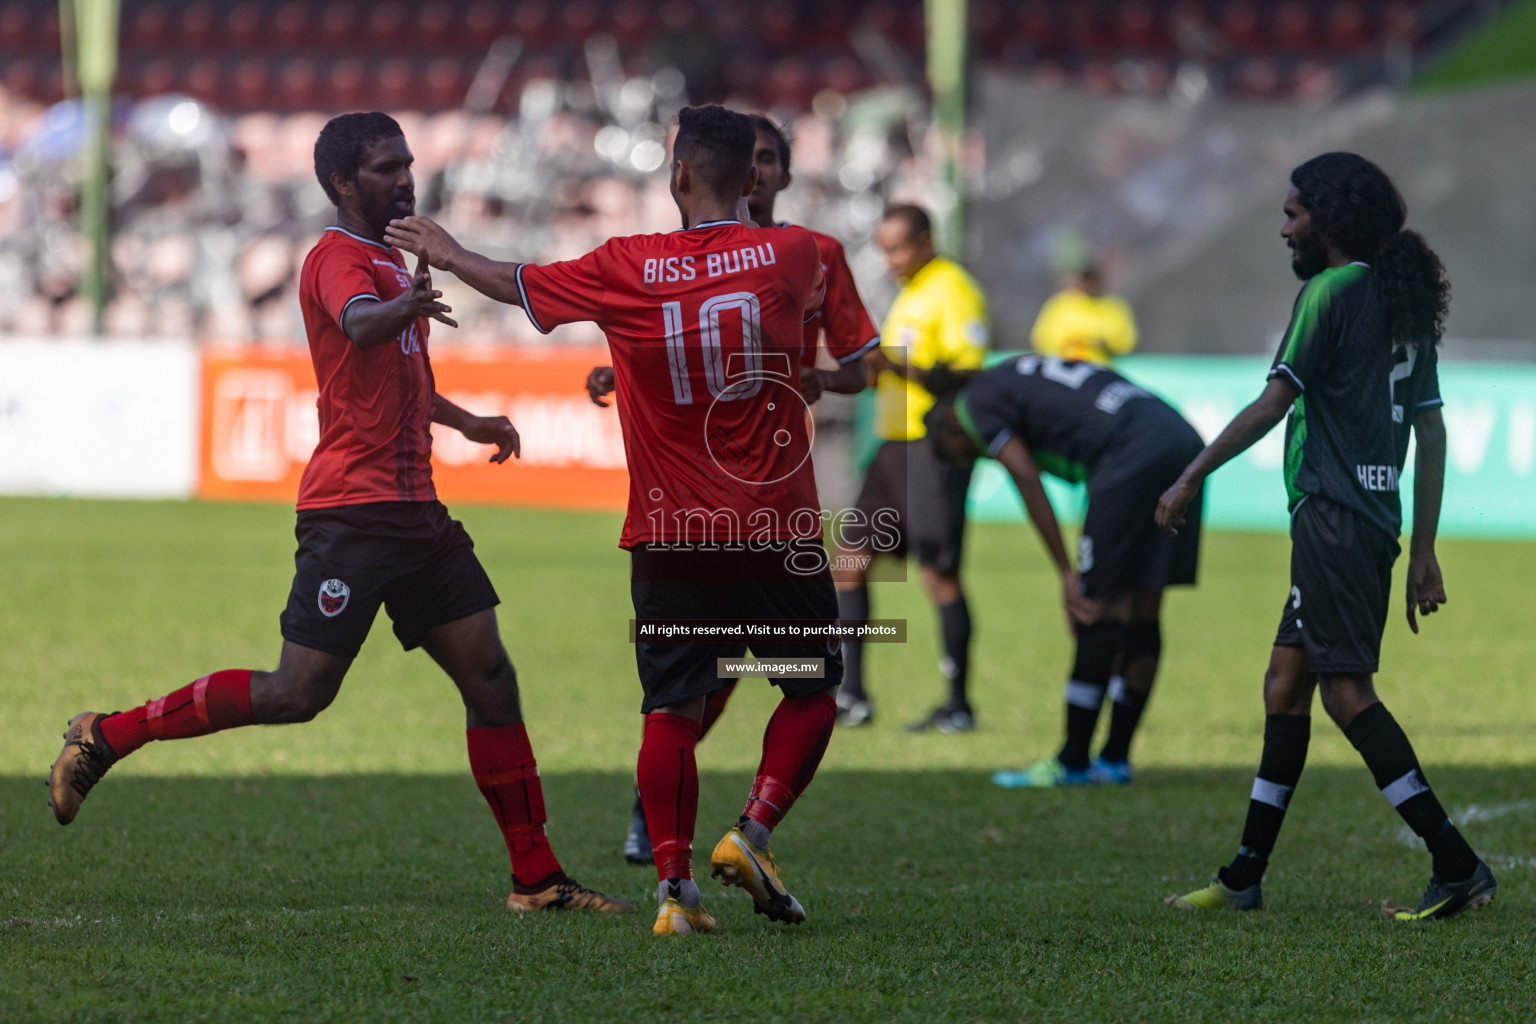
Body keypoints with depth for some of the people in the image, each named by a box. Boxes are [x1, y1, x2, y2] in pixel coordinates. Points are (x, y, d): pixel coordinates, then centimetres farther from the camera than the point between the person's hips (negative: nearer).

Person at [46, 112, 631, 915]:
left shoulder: (392, 262, 21)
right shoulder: (340, 259, -10)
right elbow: (358, 324, -36)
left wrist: (466, 422, 37)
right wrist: (405, 307, -56)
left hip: (413, 509, 9)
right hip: (351, 509, -9)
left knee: (490, 681, 4)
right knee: (298, 693, -11)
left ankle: (537, 877, 7)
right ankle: (106, 738, 3)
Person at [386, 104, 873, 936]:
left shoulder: (625, 269, -5)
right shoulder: (792, 254, -3)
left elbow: (516, 285, 11)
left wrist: (444, 253, 29)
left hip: (669, 532, 1)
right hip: (779, 526, 0)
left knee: (672, 708, 6)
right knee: (813, 690, 14)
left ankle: (673, 891, -2)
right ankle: (751, 835, -3)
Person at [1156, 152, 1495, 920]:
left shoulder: (1331, 292, -9)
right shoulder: (1403, 302, 17)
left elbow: (1273, 403, -14)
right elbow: (1432, 432, 17)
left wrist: (1192, 478, -7)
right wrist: (1423, 552, 18)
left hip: (1332, 512, -9)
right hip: (1377, 514, 9)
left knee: (1347, 689, -11)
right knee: (1285, 682, 13)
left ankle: (1456, 866, -18)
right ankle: (1245, 879, 17)